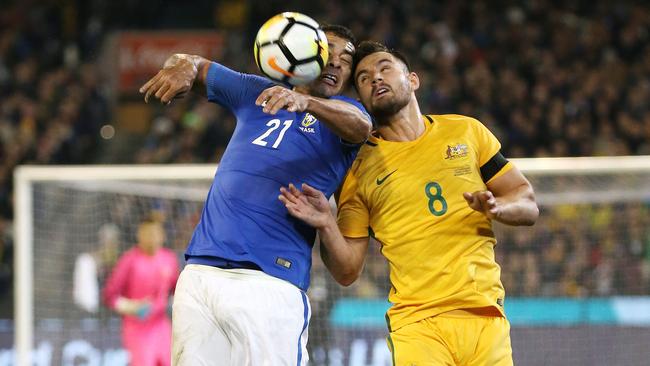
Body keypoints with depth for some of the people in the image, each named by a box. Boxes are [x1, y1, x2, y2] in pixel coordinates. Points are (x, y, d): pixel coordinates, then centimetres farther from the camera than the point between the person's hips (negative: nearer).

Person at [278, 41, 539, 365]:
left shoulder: (466, 131, 12)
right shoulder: (359, 168, 8)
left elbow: (528, 206, 14)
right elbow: (347, 272, 6)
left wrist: (496, 206, -7)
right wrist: (326, 227, -13)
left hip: (485, 316, 2)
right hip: (415, 324, -2)